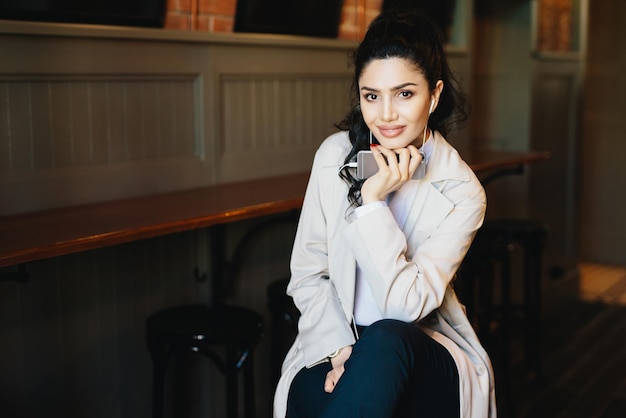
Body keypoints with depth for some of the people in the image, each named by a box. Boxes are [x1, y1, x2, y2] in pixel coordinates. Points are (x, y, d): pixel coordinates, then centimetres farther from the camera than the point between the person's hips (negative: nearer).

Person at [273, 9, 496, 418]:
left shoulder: (462, 193, -10)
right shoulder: (335, 155, -2)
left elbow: (405, 305, -18)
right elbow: (306, 275, 1)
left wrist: (373, 200, -22)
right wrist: (339, 346, -15)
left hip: (426, 357, 0)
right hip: (335, 346, 1)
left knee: (385, 338, -36)